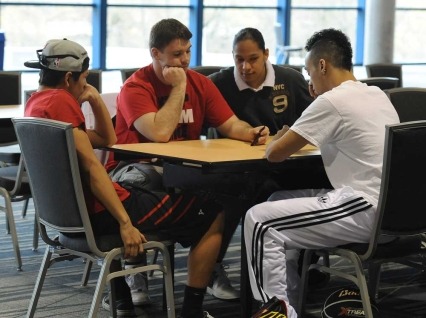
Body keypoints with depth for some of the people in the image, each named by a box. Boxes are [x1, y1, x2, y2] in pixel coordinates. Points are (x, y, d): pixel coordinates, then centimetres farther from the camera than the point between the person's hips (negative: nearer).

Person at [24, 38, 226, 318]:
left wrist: (96, 99, 10)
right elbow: (91, 166, -22)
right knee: (214, 212, -3)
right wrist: (126, 223, -25)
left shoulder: (37, 103, 15)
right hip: (98, 213, -10)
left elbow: (107, 140, 22)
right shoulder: (61, 100, -14)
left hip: (71, 212, 11)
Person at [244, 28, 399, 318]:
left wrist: (281, 136, 13)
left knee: (260, 221, -8)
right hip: (388, 207, 10)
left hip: (367, 211, -10)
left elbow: (274, 154, -8)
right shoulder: (377, 95, 14)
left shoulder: (332, 100, -13)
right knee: (280, 202, 21)